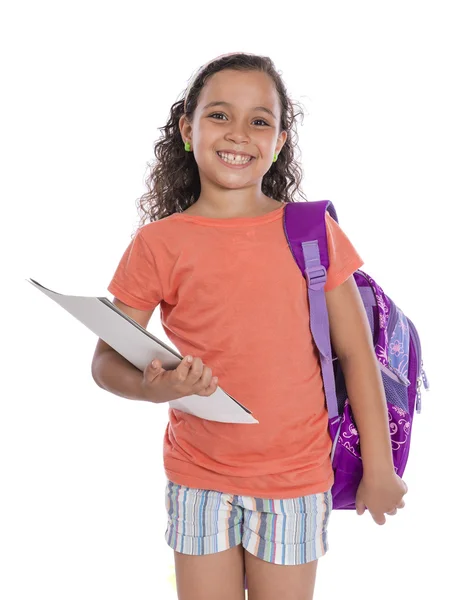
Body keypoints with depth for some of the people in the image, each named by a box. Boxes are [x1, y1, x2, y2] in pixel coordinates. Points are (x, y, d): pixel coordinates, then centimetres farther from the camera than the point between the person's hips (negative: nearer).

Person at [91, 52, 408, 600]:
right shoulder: (159, 244, -6)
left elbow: (356, 353, -1)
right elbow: (106, 360, -3)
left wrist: (379, 469, 1)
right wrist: (154, 386, -26)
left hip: (295, 479, 0)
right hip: (199, 477, 0)